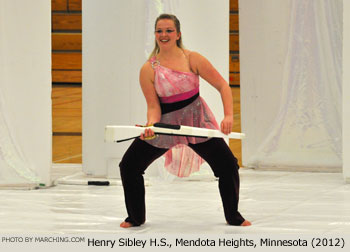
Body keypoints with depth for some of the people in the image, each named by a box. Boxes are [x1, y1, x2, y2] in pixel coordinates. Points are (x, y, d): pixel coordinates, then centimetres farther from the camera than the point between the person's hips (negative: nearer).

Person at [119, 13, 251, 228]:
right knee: (129, 165, -6)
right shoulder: (148, 70, -8)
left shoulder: (192, 59, -10)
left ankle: (233, 216, 15)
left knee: (228, 166, -8)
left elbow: (222, 86, -7)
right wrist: (151, 124, -28)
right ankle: (136, 217, 14)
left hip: (197, 121, -1)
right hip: (165, 123, 1)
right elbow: (153, 105, -6)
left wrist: (229, 116, -20)